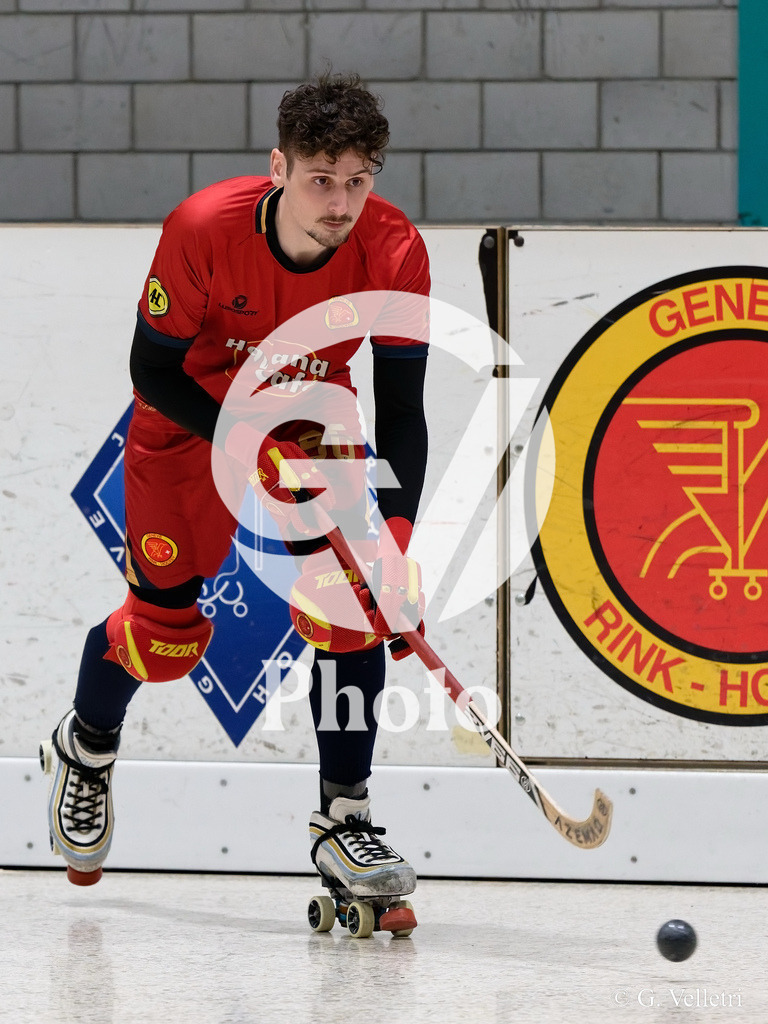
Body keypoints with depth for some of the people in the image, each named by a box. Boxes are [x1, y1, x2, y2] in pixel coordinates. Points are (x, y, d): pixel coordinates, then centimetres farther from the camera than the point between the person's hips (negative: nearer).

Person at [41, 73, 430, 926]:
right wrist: (252, 450, -28)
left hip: (313, 424, 2)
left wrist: (397, 534, -36)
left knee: (350, 598, -17)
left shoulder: (392, 252, -27)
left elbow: (401, 409, -24)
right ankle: (85, 749, 34)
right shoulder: (203, 230, -32)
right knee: (165, 626, 1)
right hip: (191, 423, -2)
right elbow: (152, 368, -20)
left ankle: (343, 819, -6)